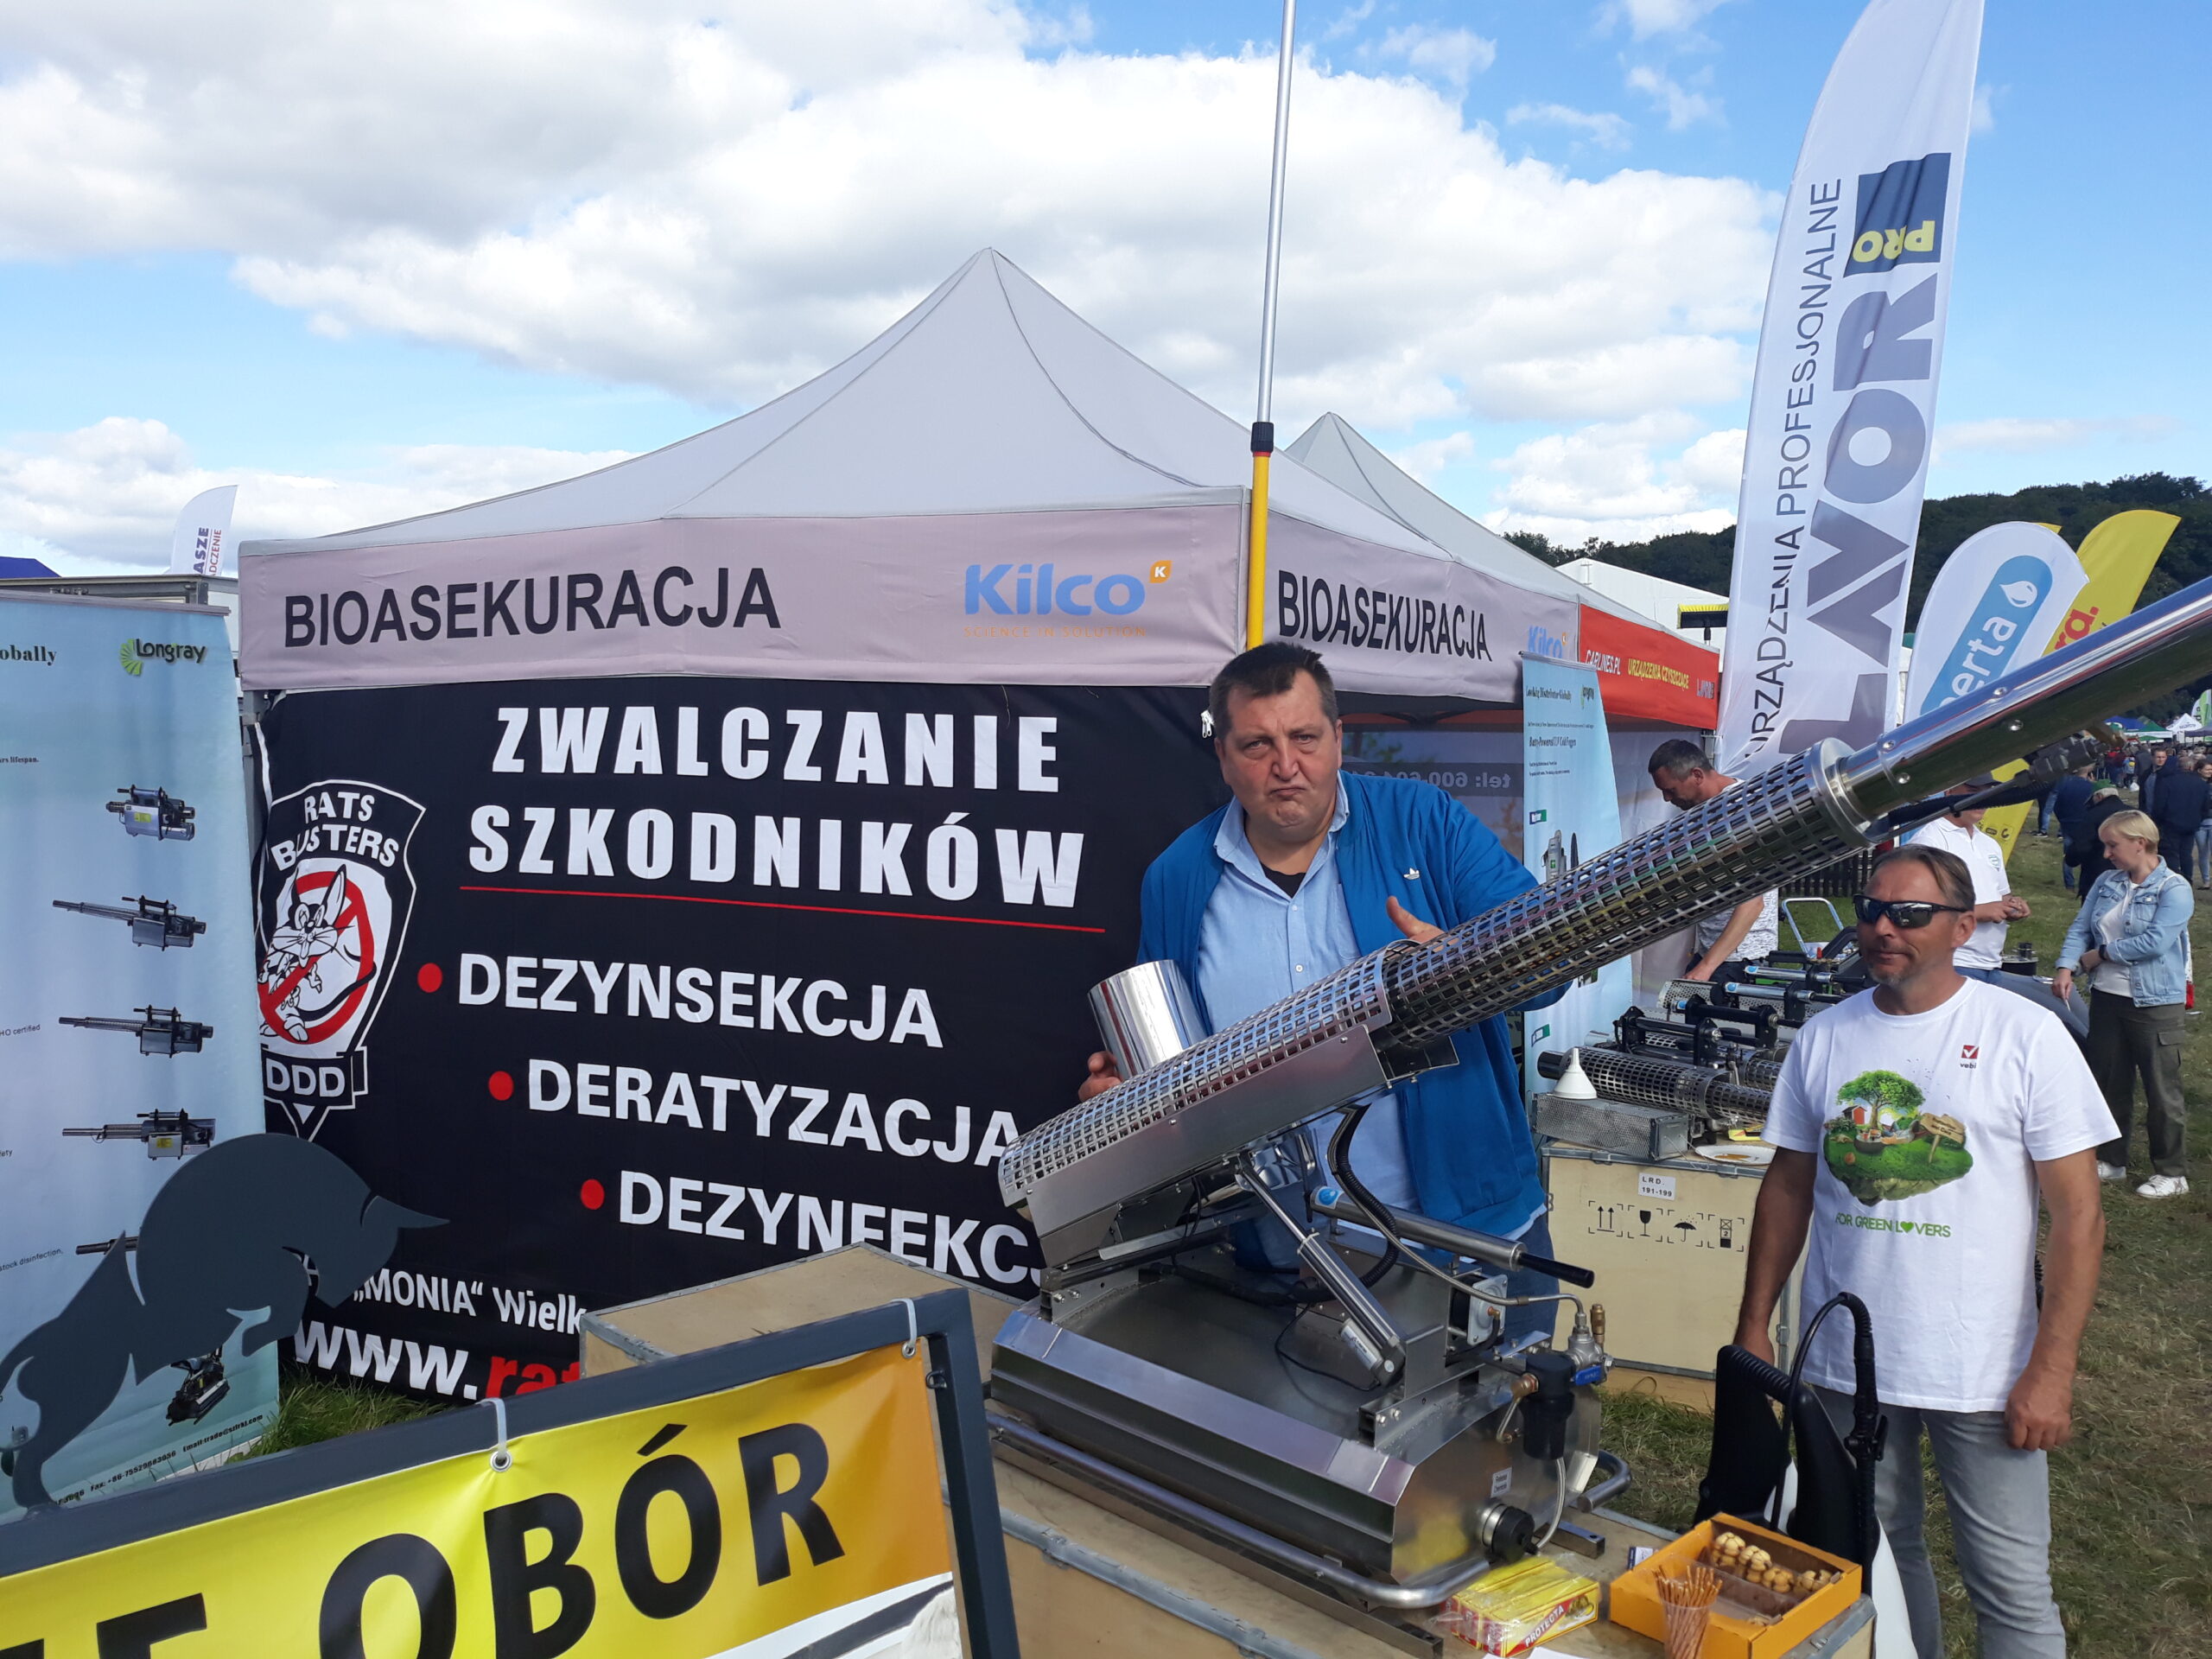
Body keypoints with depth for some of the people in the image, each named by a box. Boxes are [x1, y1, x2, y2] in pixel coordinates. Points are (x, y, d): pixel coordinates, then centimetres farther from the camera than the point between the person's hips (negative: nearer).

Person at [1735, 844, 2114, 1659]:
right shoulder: (1823, 1037, 2)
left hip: (1984, 1375, -3)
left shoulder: (2025, 1036, -8)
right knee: (1874, 1561, 18)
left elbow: (2077, 1214, -8)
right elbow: (1788, 1187, 9)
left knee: (2013, 1590, 6)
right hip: (1845, 1365, 3)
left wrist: (2051, 1371, -12)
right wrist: (1752, 1326, 7)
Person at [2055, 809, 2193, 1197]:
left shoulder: (2174, 888, -11)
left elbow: (2156, 942, -22)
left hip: (2155, 1003, -6)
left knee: (2162, 1089, 3)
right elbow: (2081, 928, 4)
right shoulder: (2107, 882, 7)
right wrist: (2067, 966, -12)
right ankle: (2111, 1160, 29)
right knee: (2108, 1082, 15)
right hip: (2107, 997, 6)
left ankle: (2172, 1172, 17)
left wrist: (2100, 954, -13)